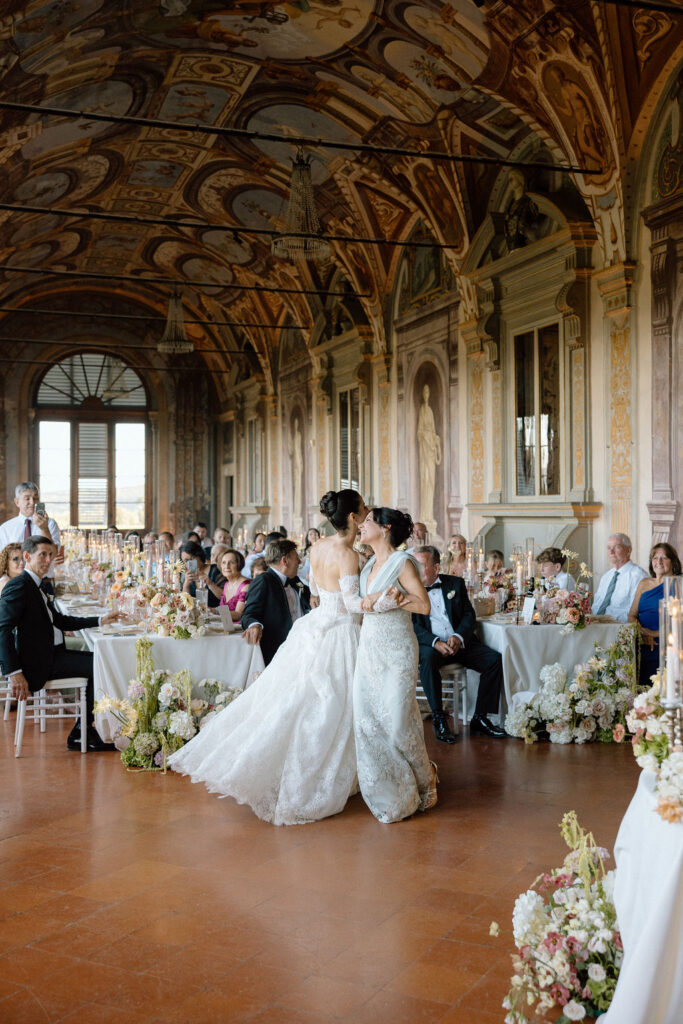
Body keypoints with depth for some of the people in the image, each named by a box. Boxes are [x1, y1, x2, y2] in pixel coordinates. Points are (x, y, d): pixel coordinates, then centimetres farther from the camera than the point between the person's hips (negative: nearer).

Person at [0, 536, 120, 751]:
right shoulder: (18, 586, -12)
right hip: (37, 661, -10)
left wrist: (100, 620, 19)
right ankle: (80, 734, -2)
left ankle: (83, 731, 5)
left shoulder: (35, 586, 18)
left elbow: (59, 620, 25)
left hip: (51, 654, 10)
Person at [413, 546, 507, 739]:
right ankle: (438, 719, -27)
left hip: (459, 642, 3)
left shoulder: (455, 583, 12)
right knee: (428, 658, -37)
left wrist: (458, 637, -14)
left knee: (495, 659, -17)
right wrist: (435, 642, -22)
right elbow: (413, 625, -5)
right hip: (430, 644, -3)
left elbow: (469, 615, 6)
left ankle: (480, 718, -8)